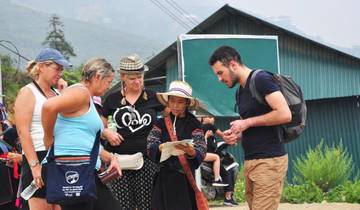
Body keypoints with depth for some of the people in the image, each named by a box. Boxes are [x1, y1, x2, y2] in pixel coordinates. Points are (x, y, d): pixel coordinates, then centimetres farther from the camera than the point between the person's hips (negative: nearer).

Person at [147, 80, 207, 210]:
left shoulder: (193, 124, 2)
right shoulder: (161, 123, 9)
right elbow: (150, 147, -2)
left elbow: (201, 152, -8)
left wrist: (191, 152, -30)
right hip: (163, 178, 2)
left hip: (184, 177, -2)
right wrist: (160, 148, -24)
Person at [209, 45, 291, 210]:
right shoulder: (240, 92, 18)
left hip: (269, 160, -9)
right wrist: (237, 135, 6)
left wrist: (247, 123, -12)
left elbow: (285, 114, -19)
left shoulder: (261, 79, -9)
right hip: (250, 160, 9)